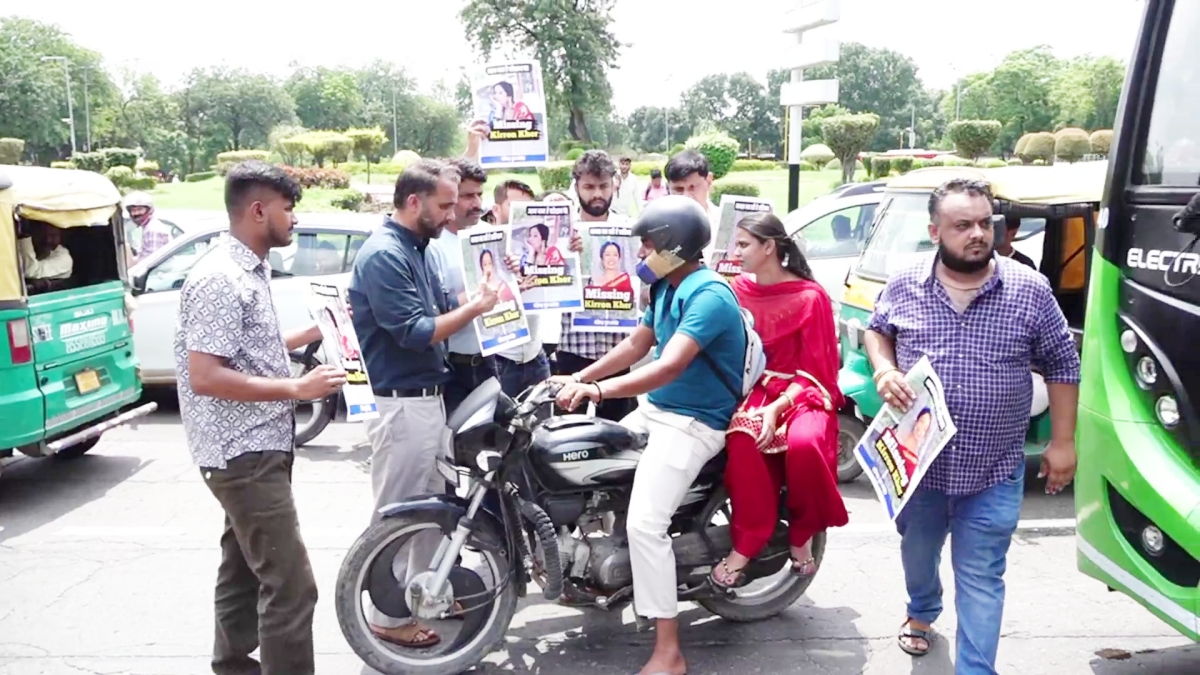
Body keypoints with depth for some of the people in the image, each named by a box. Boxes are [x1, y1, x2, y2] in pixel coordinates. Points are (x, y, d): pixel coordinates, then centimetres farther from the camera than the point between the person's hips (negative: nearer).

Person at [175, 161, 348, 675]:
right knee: (290, 583, -10)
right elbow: (205, 377, -26)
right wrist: (296, 388, -26)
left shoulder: (250, 271, 12)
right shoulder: (220, 279, -19)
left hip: (257, 447, 11)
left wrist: (310, 335, 13)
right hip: (243, 454, -11)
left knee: (245, 567, 21)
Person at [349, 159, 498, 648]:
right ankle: (387, 617, 15)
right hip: (401, 404, -10)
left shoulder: (419, 248, 11)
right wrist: (477, 306, -19)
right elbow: (416, 333, -24)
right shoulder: (383, 255, -19)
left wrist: (478, 293, -1)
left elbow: (439, 311, 14)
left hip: (429, 397, 10)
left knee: (433, 504, 20)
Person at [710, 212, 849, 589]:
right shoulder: (738, 290, 6)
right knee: (741, 438, -32)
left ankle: (801, 537, -8)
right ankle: (745, 544, -21)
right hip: (755, 389, 3)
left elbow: (815, 370, -9)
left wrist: (777, 408, -22)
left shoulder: (810, 296, -8)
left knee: (804, 443, -35)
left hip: (803, 394, -3)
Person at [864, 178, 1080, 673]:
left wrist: (1062, 442, -1)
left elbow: (1062, 366, 0)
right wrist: (884, 371, -10)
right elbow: (876, 330, 12)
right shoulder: (904, 287, -6)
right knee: (917, 552, 25)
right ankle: (921, 613, 55)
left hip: (994, 471, -2)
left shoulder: (1031, 291, -10)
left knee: (981, 580, 4)